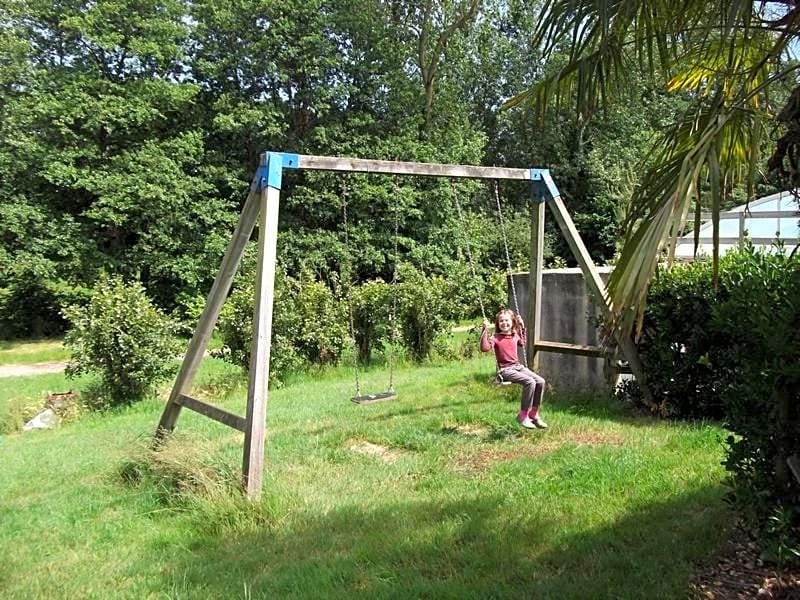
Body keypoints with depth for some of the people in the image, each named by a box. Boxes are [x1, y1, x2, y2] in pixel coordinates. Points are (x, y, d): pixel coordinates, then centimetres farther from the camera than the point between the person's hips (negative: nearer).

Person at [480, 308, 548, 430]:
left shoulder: (515, 336, 12)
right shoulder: (496, 338, -7)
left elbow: (522, 343, 36)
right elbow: (484, 348, -24)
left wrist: (522, 327, 29)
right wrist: (485, 330, -25)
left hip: (518, 366, 7)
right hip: (505, 369, -7)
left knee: (540, 381, -11)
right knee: (530, 382, -27)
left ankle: (534, 414, 2)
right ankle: (523, 415, -13)